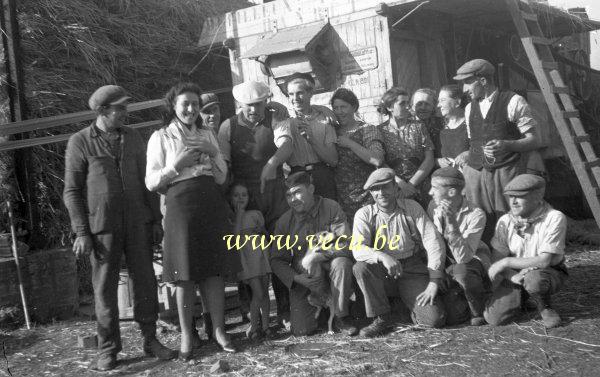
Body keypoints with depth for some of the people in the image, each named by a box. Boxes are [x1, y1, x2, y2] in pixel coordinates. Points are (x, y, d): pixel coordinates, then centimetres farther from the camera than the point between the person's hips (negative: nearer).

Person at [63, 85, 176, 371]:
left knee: (145, 280, 5)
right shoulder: (80, 142, -3)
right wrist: (81, 232, -8)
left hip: (138, 222, 4)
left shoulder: (132, 138, 9)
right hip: (102, 226, -3)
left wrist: (156, 219, 11)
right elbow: (72, 191, -2)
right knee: (105, 287, 2)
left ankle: (150, 339, 17)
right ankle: (108, 349, 13)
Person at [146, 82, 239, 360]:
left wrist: (213, 153, -2)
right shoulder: (161, 137, 4)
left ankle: (218, 329, 13)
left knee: (215, 268, 3)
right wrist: (178, 164, -12)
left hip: (211, 204, 4)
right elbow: (151, 183, 0)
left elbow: (221, 177, 15)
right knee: (185, 273, -1)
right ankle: (186, 336, 9)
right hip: (180, 204, -3)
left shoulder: (207, 136, 16)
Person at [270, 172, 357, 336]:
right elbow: (276, 261, -2)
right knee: (301, 330, -12)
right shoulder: (284, 221, -4)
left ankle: (342, 317, -16)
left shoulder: (331, 208, -10)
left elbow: (346, 243, -17)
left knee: (342, 263, -36)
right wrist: (298, 278, -19)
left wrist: (315, 256, -26)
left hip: (329, 269, -2)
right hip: (302, 278, 2)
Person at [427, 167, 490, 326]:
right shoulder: (434, 206, -8)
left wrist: (451, 222, -38)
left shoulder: (475, 215, -23)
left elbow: (463, 257, -31)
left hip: (473, 260, -5)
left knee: (461, 271, -39)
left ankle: (479, 311, -12)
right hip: (446, 261, 5)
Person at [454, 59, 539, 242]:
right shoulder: (469, 108, 15)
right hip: (475, 174, 4)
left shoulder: (513, 102, -2)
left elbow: (532, 141, -3)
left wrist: (507, 145, -19)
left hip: (506, 172, -4)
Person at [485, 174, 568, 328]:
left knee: (533, 278, -40)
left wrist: (506, 262, -24)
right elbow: (496, 260, -7)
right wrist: (513, 276, -27)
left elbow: (544, 261, -26)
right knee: (494, 318, -16)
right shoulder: (505, 221, -8)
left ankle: (545, 307, -5)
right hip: (514, 274, 4)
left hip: (550, 273, -4)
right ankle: (519, 298, 17)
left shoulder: (554, 218, -21)